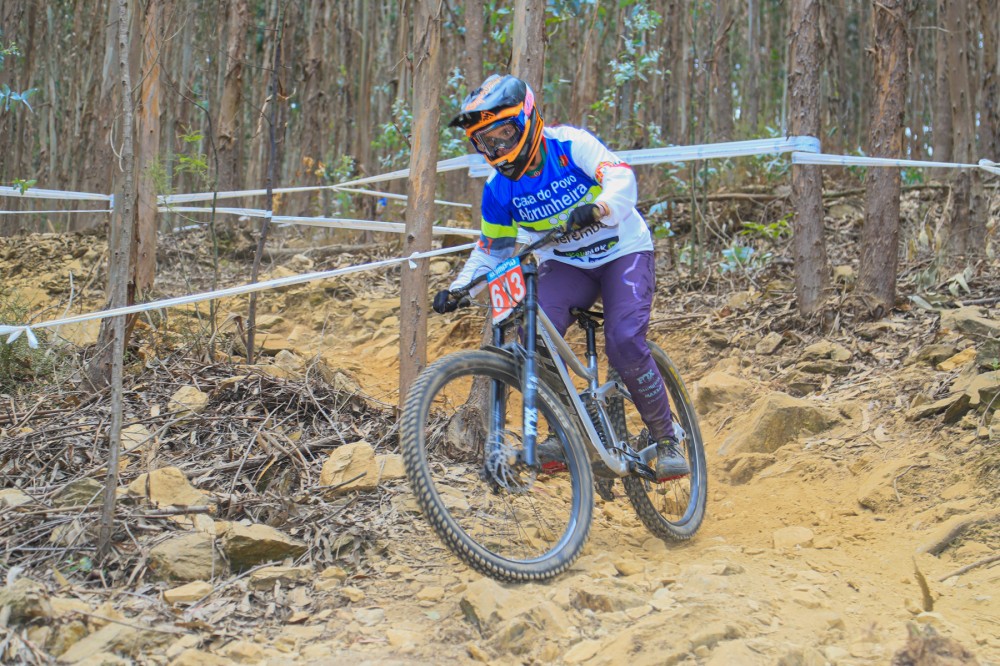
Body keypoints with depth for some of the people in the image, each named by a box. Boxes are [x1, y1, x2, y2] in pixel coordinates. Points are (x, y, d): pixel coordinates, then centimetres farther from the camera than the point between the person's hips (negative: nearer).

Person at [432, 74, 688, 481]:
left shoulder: (570, 145, -20)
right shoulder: (499, 187, -8)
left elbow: (622, 180, -33)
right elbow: (490, 250, 2)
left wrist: (597, 209, -55)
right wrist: (458, 288, -14)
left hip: (622, 251, -4)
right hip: (565, 264, 4)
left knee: (624, 343, -24)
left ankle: (666, 440, -5)